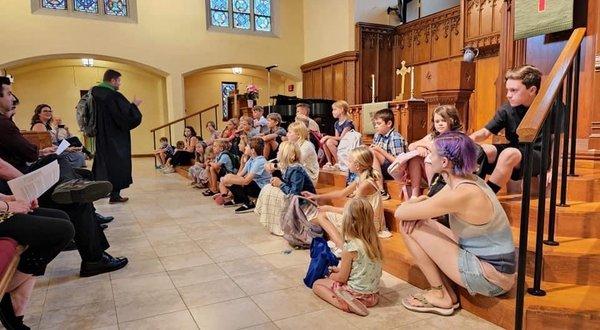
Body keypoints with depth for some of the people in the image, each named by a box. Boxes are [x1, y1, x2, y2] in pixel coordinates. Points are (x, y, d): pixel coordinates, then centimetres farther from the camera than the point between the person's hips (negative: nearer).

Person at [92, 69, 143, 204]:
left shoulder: (94, 93, 4)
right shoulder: (114, 96, -19)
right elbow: (127, 116, -19)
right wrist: (134, 105, -4)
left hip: (101, 137, 8)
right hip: (115, 137, -8)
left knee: (103, 160, 17)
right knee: (116, 162, 1)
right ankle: (115, 195, 5)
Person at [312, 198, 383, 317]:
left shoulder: (351, 247, -23)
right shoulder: (374, 242, -3)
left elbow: (342, 278, -15)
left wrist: (331, 276, 6)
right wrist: (341, 269, 17)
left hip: (357, 294, -9)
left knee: (317, 284, 5)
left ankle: (346, 303, -12)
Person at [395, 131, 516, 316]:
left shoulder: (461, 194, -27)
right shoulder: (466, 181, 1)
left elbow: (400, 213, -22)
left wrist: (416, 203, 1)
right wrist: (420, 204, -10)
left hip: (491, 277, -9)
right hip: (488, 260, 9)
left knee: (410, 228, -11)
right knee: (411, 223, 10)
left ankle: (441, 295, 4)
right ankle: (448, 292, 10)